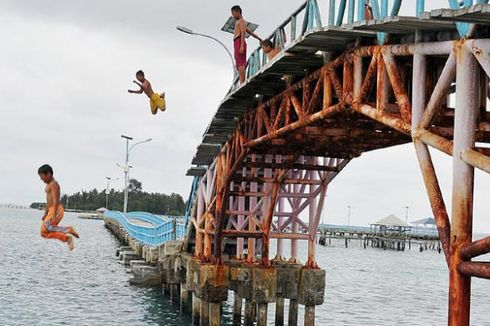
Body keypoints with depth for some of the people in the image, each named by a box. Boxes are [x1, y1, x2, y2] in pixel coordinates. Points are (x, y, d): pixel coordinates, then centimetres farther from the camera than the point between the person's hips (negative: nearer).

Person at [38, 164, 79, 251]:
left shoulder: (54, 184, -10)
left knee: (45, 230, -20)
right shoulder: (49, 185, 21)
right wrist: (45, 214, 26)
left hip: (56, 210, -10)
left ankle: (68, 229, -15)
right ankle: (67, 238, 6)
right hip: (52, 211, 10)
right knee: (46, 233, 5)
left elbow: (56, 200, -19)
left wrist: (54, 215, -26)